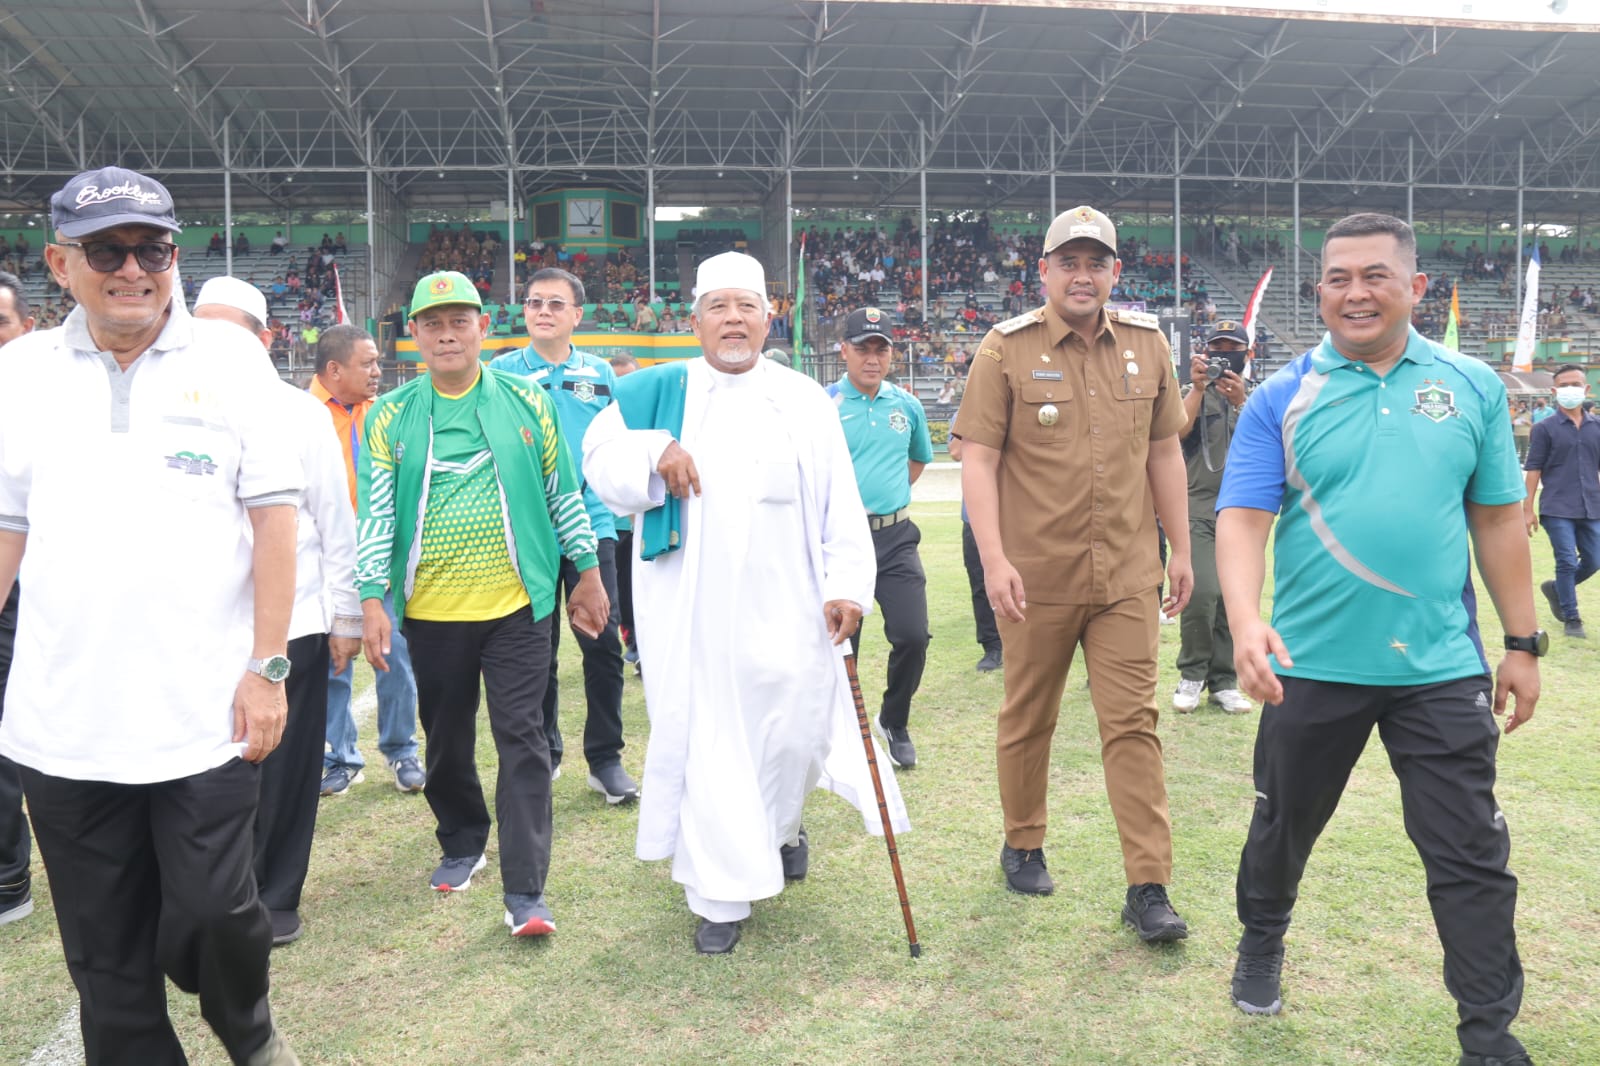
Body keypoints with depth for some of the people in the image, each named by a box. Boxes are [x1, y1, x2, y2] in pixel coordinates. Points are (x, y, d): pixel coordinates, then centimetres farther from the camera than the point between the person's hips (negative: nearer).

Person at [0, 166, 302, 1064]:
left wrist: (268, 666, -8)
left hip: (207, 711, -2)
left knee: (211, 914, 2)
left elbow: (273, 517, -3)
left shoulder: (229, 359, -1)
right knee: (105, 956, 11)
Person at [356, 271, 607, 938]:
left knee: (521, 739, -3)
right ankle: (462, 844, 38)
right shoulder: (391, 417, 3)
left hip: (516, 605, -1)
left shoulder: (526, 402, 2)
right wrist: (372, 599, -8)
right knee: (446, 738, 15)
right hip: (431, 610, 2)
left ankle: (525, 892, 0)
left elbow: (563, 493, 6)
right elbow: (376, 513, 0)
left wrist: (588, 574, 6)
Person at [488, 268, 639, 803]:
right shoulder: (501, 373, 2)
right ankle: (543, 752, 25)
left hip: (591, 524, 1)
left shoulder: (600, 374, 8)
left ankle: (605, 758, 12)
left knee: (603, 643, -1)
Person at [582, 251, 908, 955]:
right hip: (690, 612, 0)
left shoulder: (804, 401, 6)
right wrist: (657, 451, -12)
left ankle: (778, 828, 38)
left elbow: (839, 502, 3)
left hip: (781, 607, 1)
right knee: (703, 742, 1)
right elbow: (600, 460, 7)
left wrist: (847, 584, -6)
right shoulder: (658, 393, 7)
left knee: (792, 730, 4)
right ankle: (721, 895, 15)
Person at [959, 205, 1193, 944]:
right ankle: (1023, 846, 33)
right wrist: (993, 560, -16)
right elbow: (978, 460, -8)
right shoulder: (1006, 350, -4)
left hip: (1127, 574, 2)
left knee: (1132, 723, 1)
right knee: (1028, 718, 12)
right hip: (1036, 575, -2)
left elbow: (1163, 451, 13)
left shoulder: (1147, 345, 7)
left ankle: (1148, 887, 8)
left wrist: (1180, 550, 11)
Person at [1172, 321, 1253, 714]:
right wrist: (1197, 387, -18)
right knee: (1202, 592, -15)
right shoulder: (1194, 394, 10)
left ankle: (1223, 681, 14)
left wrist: (1240, 402, -19)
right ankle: (1191, 676, 1)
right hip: (1200, 509, -2)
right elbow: (1179, 430, -10)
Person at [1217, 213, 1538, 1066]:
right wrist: (1245, 621, -27)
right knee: (1284, 825, 17)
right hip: (1312, 665, 0)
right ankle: (1262, 943, 44)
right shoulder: (1281, 399, -3)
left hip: (1442, 669, 1)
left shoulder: (1472, 388, 3)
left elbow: (1497, 520, 8)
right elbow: (1242, 519, -11)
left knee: (1471, 854, 5)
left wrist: (1522, 642, 7)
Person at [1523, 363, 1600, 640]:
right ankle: (1571, 618, 12)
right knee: (1567, 562, -2)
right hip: (1557, 509, -4)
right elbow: (1533, 469, -3)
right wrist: (1527, 509, -7)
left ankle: (1556, 589, 34)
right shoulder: (1545, 429, -2)